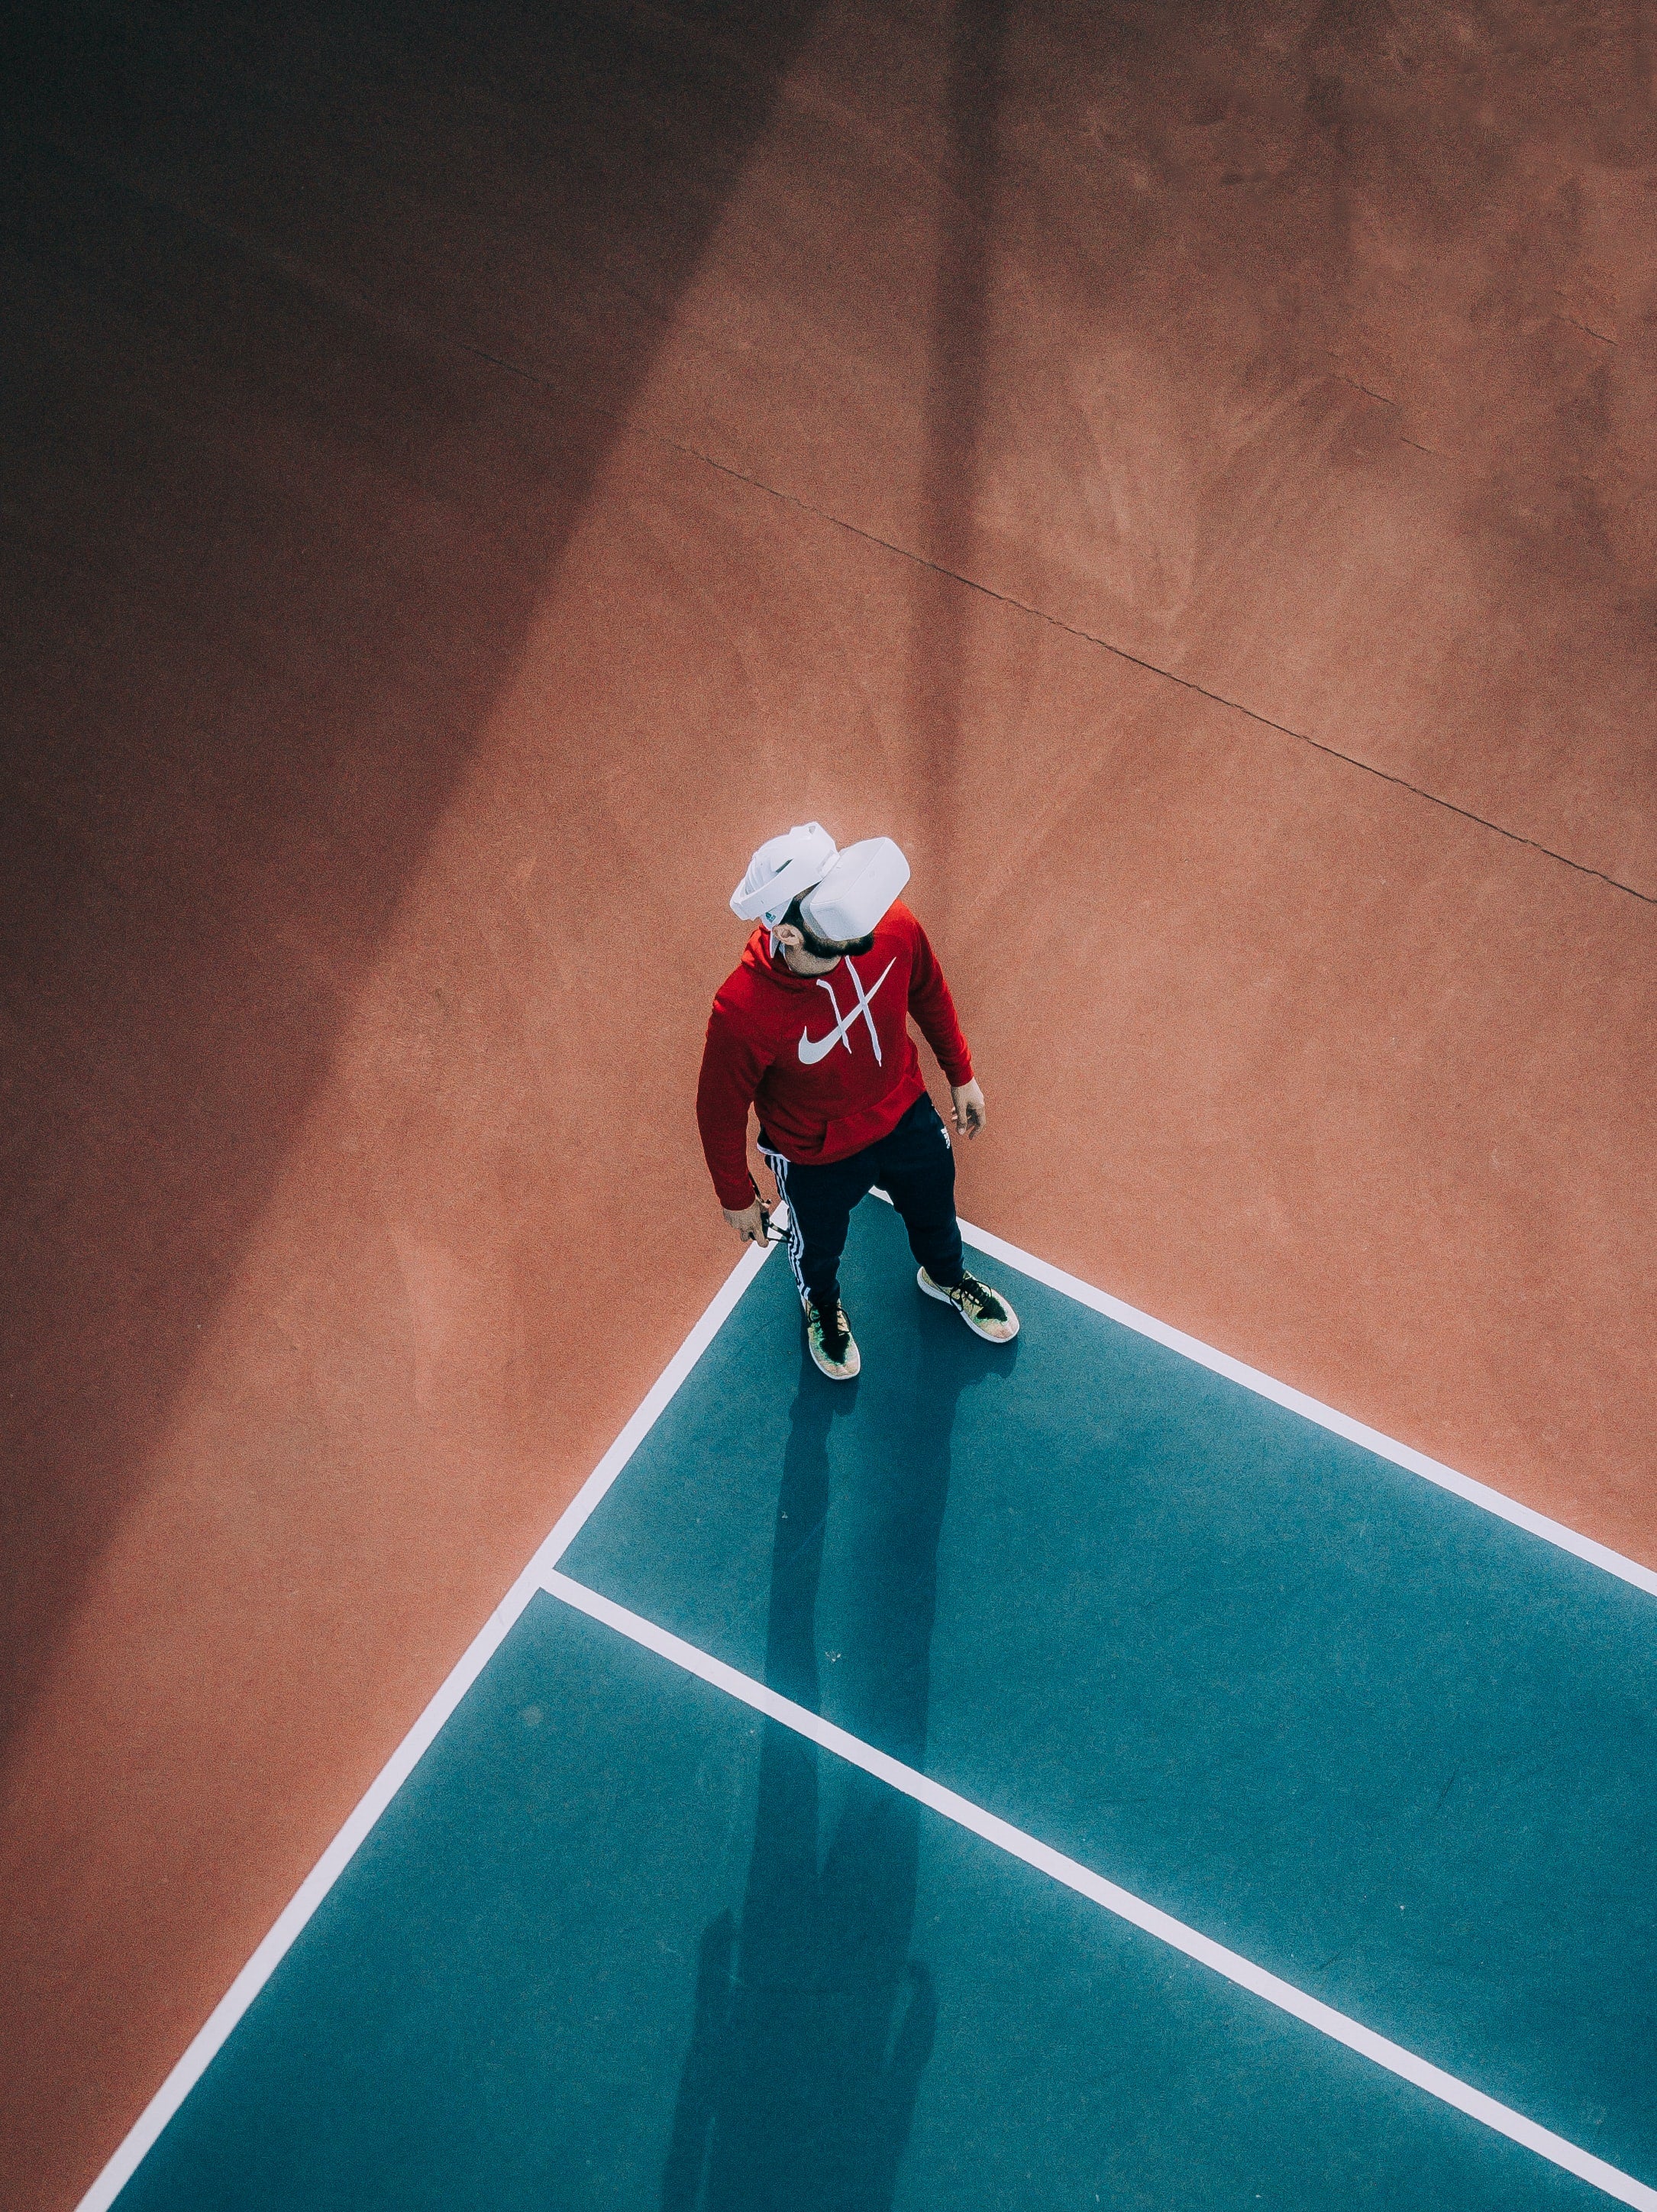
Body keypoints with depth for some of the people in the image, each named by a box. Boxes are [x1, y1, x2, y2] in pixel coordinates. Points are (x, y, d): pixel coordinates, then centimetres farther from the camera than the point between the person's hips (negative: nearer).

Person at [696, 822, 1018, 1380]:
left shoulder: (892, 926, -31)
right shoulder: (744, 1012, -42)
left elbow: (929, 995, -6)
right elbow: (720, 1109, -21)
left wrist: (961, 1075, 8)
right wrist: (737, 1197, -6)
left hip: (906, 1115, 3)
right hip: (818, 1156, -3)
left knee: (934, 1211, 32)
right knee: (819, 1248, 29)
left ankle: (946, 1276, 68)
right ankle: (822, 1303, 66)